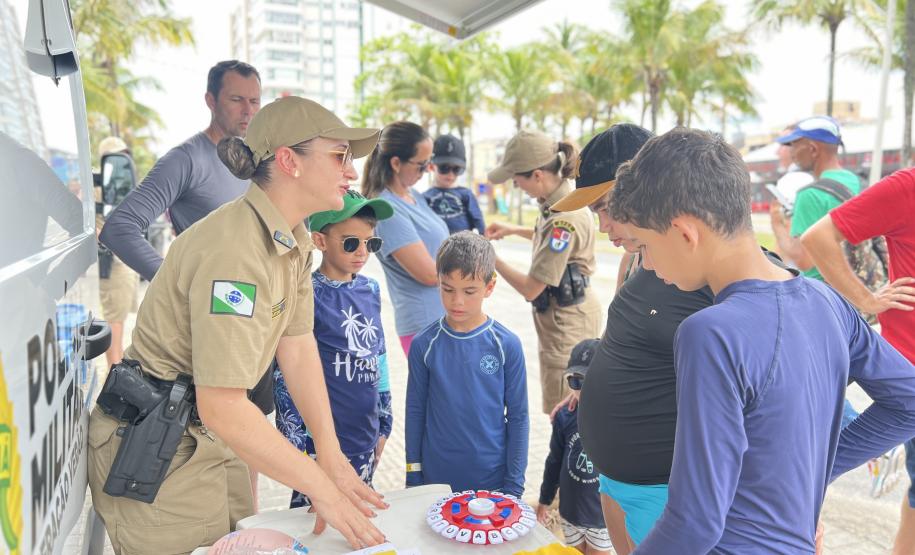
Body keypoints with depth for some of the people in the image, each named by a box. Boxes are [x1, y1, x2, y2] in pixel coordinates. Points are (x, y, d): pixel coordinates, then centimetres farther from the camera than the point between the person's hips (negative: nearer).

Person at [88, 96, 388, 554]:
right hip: (155, 450, -8)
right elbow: (223, 408, -31)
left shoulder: (295, 239, 0)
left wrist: (331, 456, -7)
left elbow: (297, 345, -2)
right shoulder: (235, 249, -29)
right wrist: (321, 486, -24)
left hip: (213, 438, 8)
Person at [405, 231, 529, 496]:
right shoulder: (424, 344, -7)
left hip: (493, 479, 0)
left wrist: (514, 484, -2)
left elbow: (518, 417, -3)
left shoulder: (506, 344, -10)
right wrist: (413, 477, 4)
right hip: (436, 478, 1)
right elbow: (415, 412, 1)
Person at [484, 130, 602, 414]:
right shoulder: (560, 197, 0)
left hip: (566, 321, -10)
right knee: (566, 411, 21)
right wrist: (513, 229, 14)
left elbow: (530, 289, -23)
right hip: (566, 314, 10)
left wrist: (491, 258, -11)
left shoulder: (564, 218, -29)